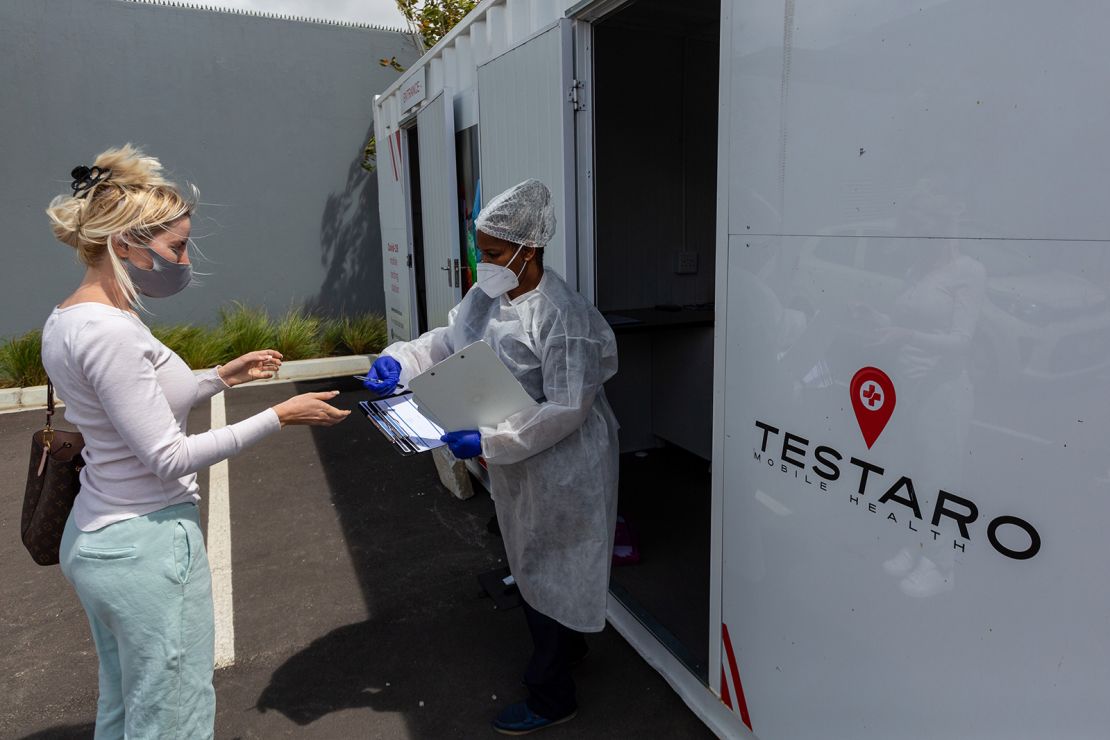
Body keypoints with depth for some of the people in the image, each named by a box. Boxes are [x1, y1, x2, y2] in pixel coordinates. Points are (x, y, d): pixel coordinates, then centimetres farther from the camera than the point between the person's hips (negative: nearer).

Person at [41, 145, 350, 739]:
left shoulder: (65, 321, 6)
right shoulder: (109, 331, -23)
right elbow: (167, 457, -21)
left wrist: (219, 378, 11)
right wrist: (280, 416, -17)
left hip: (94, 538, 10)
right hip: (147, 547, -9)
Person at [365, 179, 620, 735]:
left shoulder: (562, 316, -27)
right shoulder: (487, 295, -1)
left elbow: (566, 409, -28)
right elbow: (450, 339, 13)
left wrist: (488, 441, -30)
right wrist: (400, 360, -5)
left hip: (560, 470, -9)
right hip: (514, 464, 9)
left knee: (549, 570, 7)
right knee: (530, 563, 25)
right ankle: (567, 646, 51)